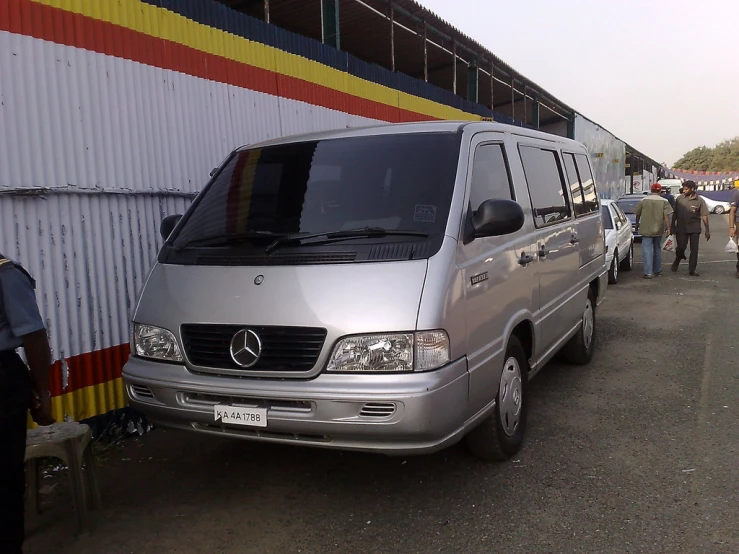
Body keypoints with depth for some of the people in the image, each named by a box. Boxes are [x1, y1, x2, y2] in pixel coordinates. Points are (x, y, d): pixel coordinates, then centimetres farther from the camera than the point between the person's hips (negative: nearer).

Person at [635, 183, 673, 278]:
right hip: (658, 230, 2)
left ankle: (648, 272, -14)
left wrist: (637, 225, 20)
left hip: (646, 230, -2)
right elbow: (666, 216, -8)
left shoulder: (643, 200, 0)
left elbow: (637, 214, 6)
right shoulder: (664, 201, -1)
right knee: (657, 250, 18)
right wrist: (668, 228, -6)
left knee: (647, 251, -5)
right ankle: (657, 270, 29)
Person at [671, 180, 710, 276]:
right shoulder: (679, 199, 0)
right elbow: (675, 214, 7)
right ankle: (677, 261, 27)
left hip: (694, 229, 0)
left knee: (694, 249, 1)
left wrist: (707, 230, -4)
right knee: (681, 247, -3)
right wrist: (673, 227, 6)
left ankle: (692, 270, 10)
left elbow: (704, 216, -2)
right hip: (681, 228, 0)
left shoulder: (699, 200, -3)